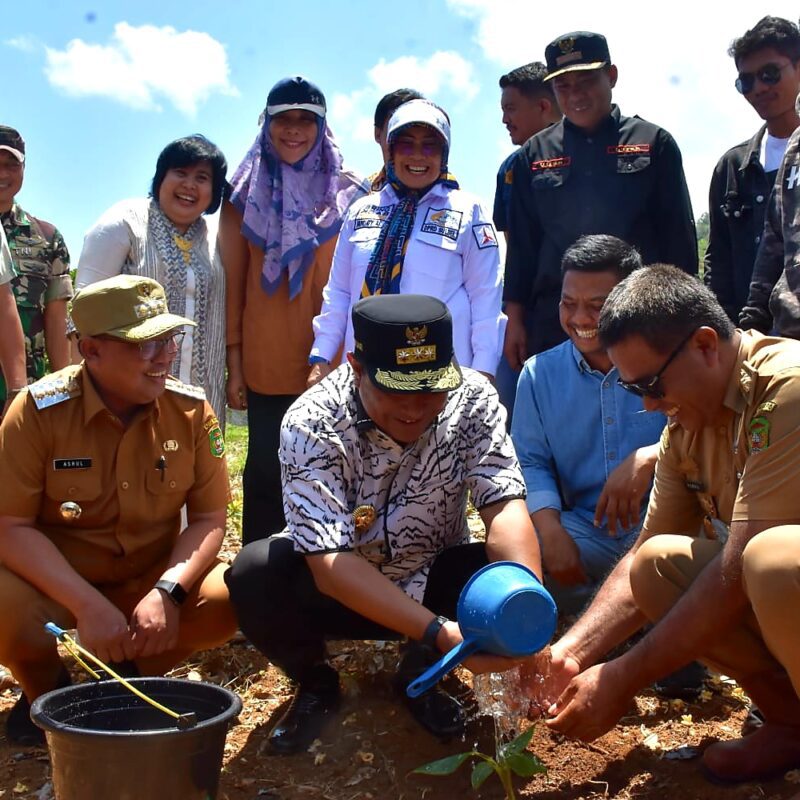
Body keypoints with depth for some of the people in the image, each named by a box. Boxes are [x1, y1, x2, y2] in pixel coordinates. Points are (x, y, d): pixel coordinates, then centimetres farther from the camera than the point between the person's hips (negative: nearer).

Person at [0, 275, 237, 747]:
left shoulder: (192, 410, -10)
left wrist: (166, 593, -24)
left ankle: (132, 675, 7)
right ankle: (47, 688, 5)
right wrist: (88, 605, -28)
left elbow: (210, 518, -7)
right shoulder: (40, 411, -18)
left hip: (153, 579, 2)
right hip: (53, 581, -2)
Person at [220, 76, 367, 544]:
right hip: (265, 361, 1)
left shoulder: (347, 193, 5)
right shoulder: (247, 192, 8)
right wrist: (233, 358, 2)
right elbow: (234, 280, 6)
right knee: (266, 471, 7)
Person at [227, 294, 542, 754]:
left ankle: (421, 673, 3)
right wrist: (439, 632, -44)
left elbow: (506, 507, -26)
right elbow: (330, 564, -33)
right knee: (255, 575, -30)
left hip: (434, 580, 2)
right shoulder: (312, 425, -26)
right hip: (338, 590, -1)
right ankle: (316, 685, 2)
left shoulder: (473, 400, -18)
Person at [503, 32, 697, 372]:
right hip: (553, 322, 2)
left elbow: (678, 237, 5)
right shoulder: (535, 154, 11)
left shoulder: (653, 143, 6)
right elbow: (521, 244, 12)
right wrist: (515, 319, 6)